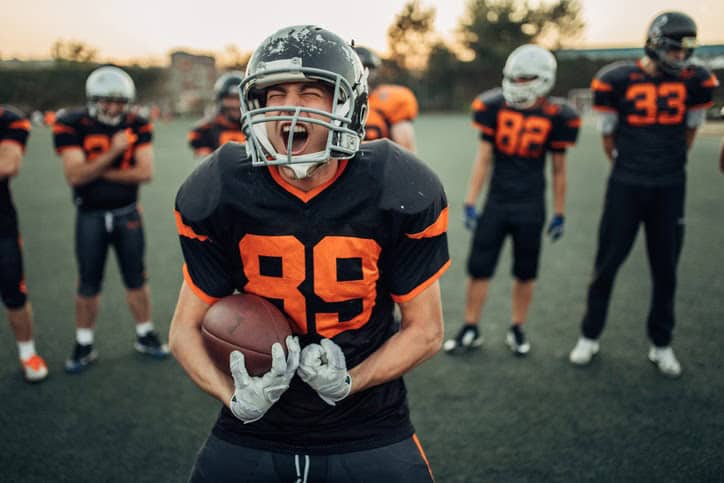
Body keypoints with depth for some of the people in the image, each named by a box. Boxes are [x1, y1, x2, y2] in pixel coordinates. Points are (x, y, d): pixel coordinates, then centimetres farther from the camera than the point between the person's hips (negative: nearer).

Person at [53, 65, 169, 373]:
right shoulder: (73, 126, -10)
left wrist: (99, 172, -16)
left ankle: (145, 336, 25)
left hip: (127, 214, 2)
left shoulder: (136, 126, -4)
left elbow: (145, 172, -14)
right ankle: (84, 345, 22)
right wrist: (113, 152, -23)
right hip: (90, 216, -1)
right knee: (88, 285, 8)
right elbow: (75, 176, -20)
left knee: (136, 279, 10)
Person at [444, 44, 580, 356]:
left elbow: (558, 169, 4)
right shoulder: (494, 107, -4)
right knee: (478, 268, 3)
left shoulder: (555, 116, -5)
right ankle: (470, 330, 18)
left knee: (525, 272, 11)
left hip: (531, 207, 0)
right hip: (496, 202, 1)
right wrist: (470, 202, -2)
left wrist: (559, 213, 7)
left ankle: (517, 330, 28)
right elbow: (483, 159, 0)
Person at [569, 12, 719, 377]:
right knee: (607, 264, 5)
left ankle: (661, 345, 24)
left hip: (670, 189, 2)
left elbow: (690, 130, 14)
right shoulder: (618, 80, -8)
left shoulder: (694, 82, -1)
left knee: (665, 268, 10)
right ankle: (590, 337, 19)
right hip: (626, 186, -2)